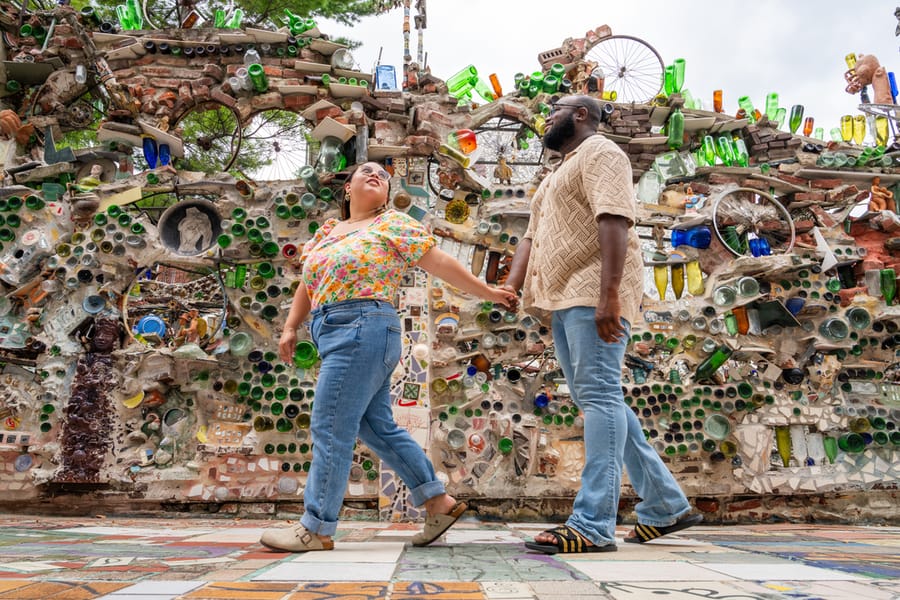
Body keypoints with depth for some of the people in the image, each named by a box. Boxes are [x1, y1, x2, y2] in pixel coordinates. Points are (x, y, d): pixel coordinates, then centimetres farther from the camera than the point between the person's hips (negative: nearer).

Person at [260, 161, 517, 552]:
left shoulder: (394, 224, 2)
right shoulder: (327, 231, 22)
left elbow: (442, 264, 1)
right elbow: (307, 285, 25)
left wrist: (489, 293, 0)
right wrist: (290, 328, 16)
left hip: (364, 329, -8)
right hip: (339, 337, 8)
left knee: (330, 429, -7)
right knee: (378, 428, 11)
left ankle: (316, 529, 4)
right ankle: (439, 502, 20)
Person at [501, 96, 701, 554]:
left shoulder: (599, 152, -1)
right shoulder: (558, 174, 29)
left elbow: (614, 220, -17)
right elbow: (532, 237, 24)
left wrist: (608, 293, -27)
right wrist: (510, 287, 8)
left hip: (593, 296, -10)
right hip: (564, 299, 10)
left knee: (598, 397, -12)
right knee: (596, 400, 9)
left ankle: (592, 526, -12)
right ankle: (667, 506, 19)